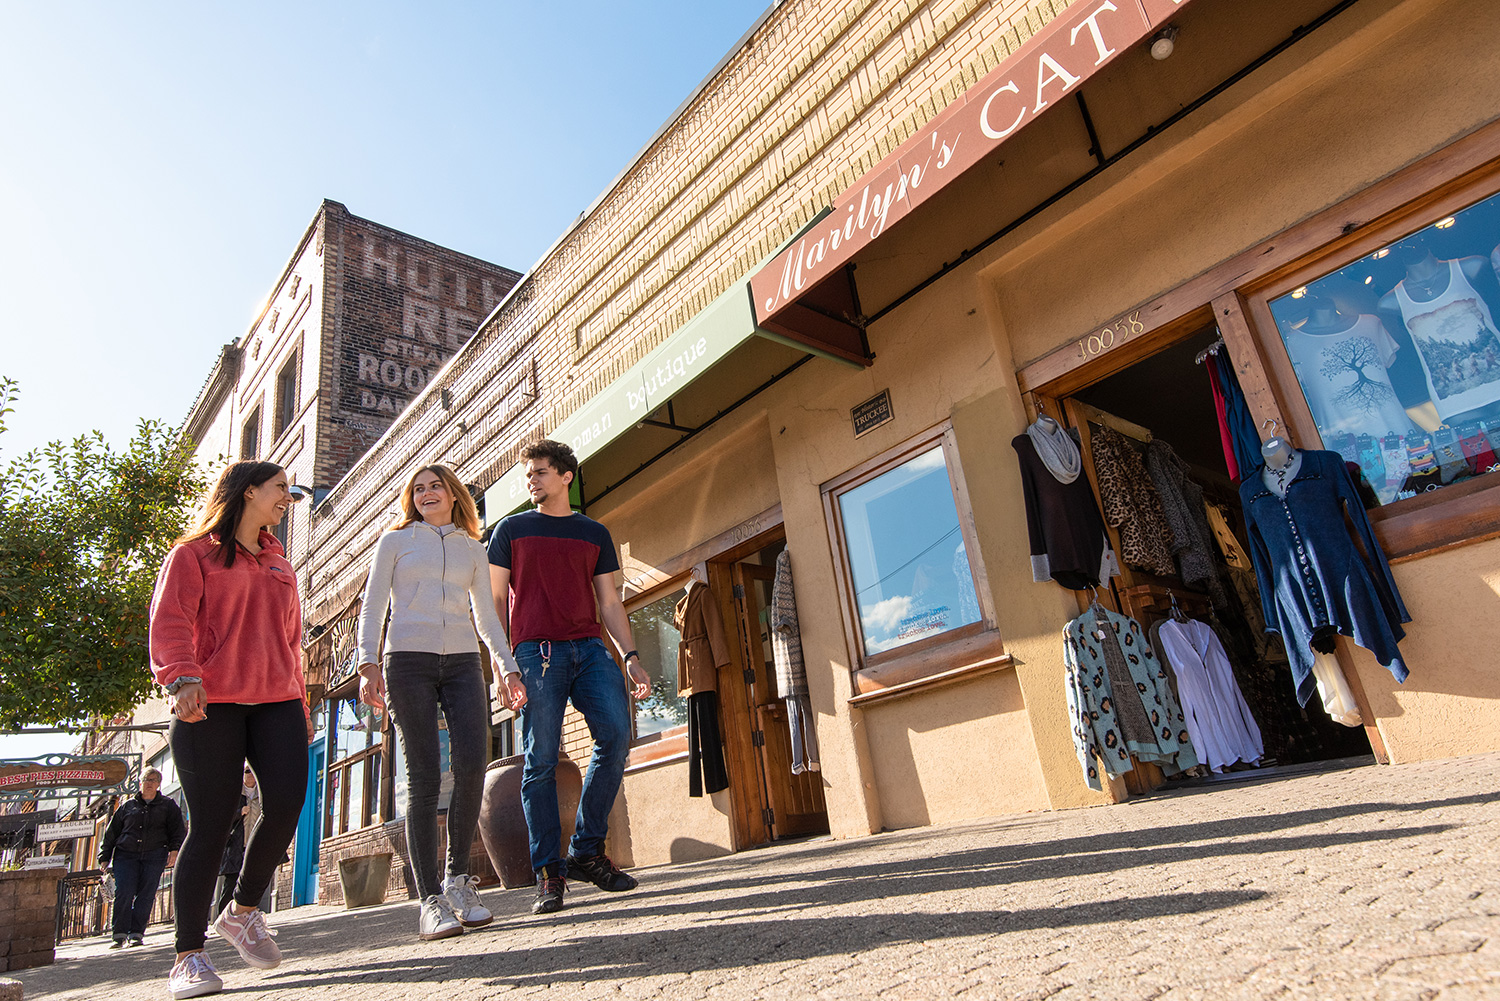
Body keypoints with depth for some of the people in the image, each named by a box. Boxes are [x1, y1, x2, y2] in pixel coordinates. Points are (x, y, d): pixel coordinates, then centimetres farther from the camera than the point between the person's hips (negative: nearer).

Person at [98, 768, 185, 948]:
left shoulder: (168, 805, 13)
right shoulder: (128, 806, 16)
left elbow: (178, 830, 7)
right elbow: (111, 833, 19)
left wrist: (174, 849, -8)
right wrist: (104, 858, 12)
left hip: (154, 856, -1)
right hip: (126, 855, 1)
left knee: (146, 895, -6)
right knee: (124, 892, -12)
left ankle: (136, 933, -1)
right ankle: (120, 934, -5)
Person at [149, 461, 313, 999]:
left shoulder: (280, 566, 24)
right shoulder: (194, 554, 8)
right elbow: (169, 622, -5)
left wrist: (301, 703, 21)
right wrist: (183, 677, -22)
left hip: (276, 702, 5)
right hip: (210, 705, -4)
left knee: (287, 802, -13)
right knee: (211, 824, -5)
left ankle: (243, 910, 11)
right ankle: (189, 954, 9)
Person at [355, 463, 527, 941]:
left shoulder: (472, 549, 20)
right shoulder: (395, 541, 13)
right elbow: (373, 605, 7)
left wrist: (508, 667, 10)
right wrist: (369, 663, -7)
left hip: (463, 663, 2)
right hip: (409, 661, -2)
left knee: (472, 765, -13)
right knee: (423, 779, -8)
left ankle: (458, 879, 5)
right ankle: (430, 899, -2)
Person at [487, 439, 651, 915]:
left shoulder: (595, 534, 18)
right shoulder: (511, 529, 14)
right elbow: (495, 600, 10)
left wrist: (630, 657, 4)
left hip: (589, 647, 2)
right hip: (536, 650, -2)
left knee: (616, 732, -15)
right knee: (540, 760, -5)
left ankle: (587, 850, 0)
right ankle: (548, 872, 4)